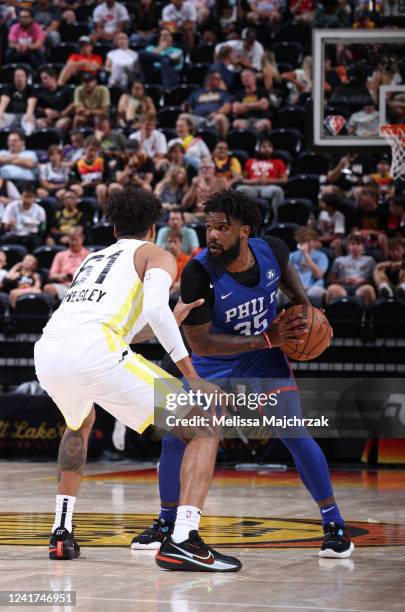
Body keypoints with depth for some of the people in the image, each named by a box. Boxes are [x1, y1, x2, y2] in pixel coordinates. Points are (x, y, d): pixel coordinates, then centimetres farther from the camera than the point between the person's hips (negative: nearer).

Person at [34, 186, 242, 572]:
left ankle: (62, 531, 32)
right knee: (204, 430, 3)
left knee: (80, 423, 41)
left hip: (46, 352, 6)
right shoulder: (157, 255, 18)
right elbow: (155, 309, -4)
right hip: (94, 350, -6)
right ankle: (183, 540, -16)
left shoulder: (92, 260, 37)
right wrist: (192, 376, 1)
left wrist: (173, 320, 53)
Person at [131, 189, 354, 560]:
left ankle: (334, 525, -3)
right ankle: (167, 523, 17)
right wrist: (266, 339, -31)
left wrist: (305, 307, -4)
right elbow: (199, 342, -29)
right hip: (213, 362, -1)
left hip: (265, 357, 1)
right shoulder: (199, 272, -30)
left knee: (294, 434, -14)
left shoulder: (272, 250, -19)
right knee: (175, 438, -6)